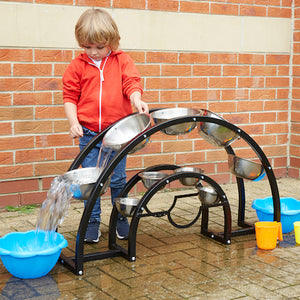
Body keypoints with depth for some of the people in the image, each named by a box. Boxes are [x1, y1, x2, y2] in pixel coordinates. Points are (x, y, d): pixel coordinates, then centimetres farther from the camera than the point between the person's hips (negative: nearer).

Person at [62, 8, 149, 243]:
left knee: (118, 179, 8)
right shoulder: (77, 66, 2)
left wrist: (137, 100, -29)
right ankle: (93, 222, 19)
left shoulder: (122, 61, 2)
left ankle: (121, 218, 27)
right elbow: (70, 96, 4)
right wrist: (73, 122, -10)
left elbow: (132, 83, -7)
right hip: (88, 133, 1)